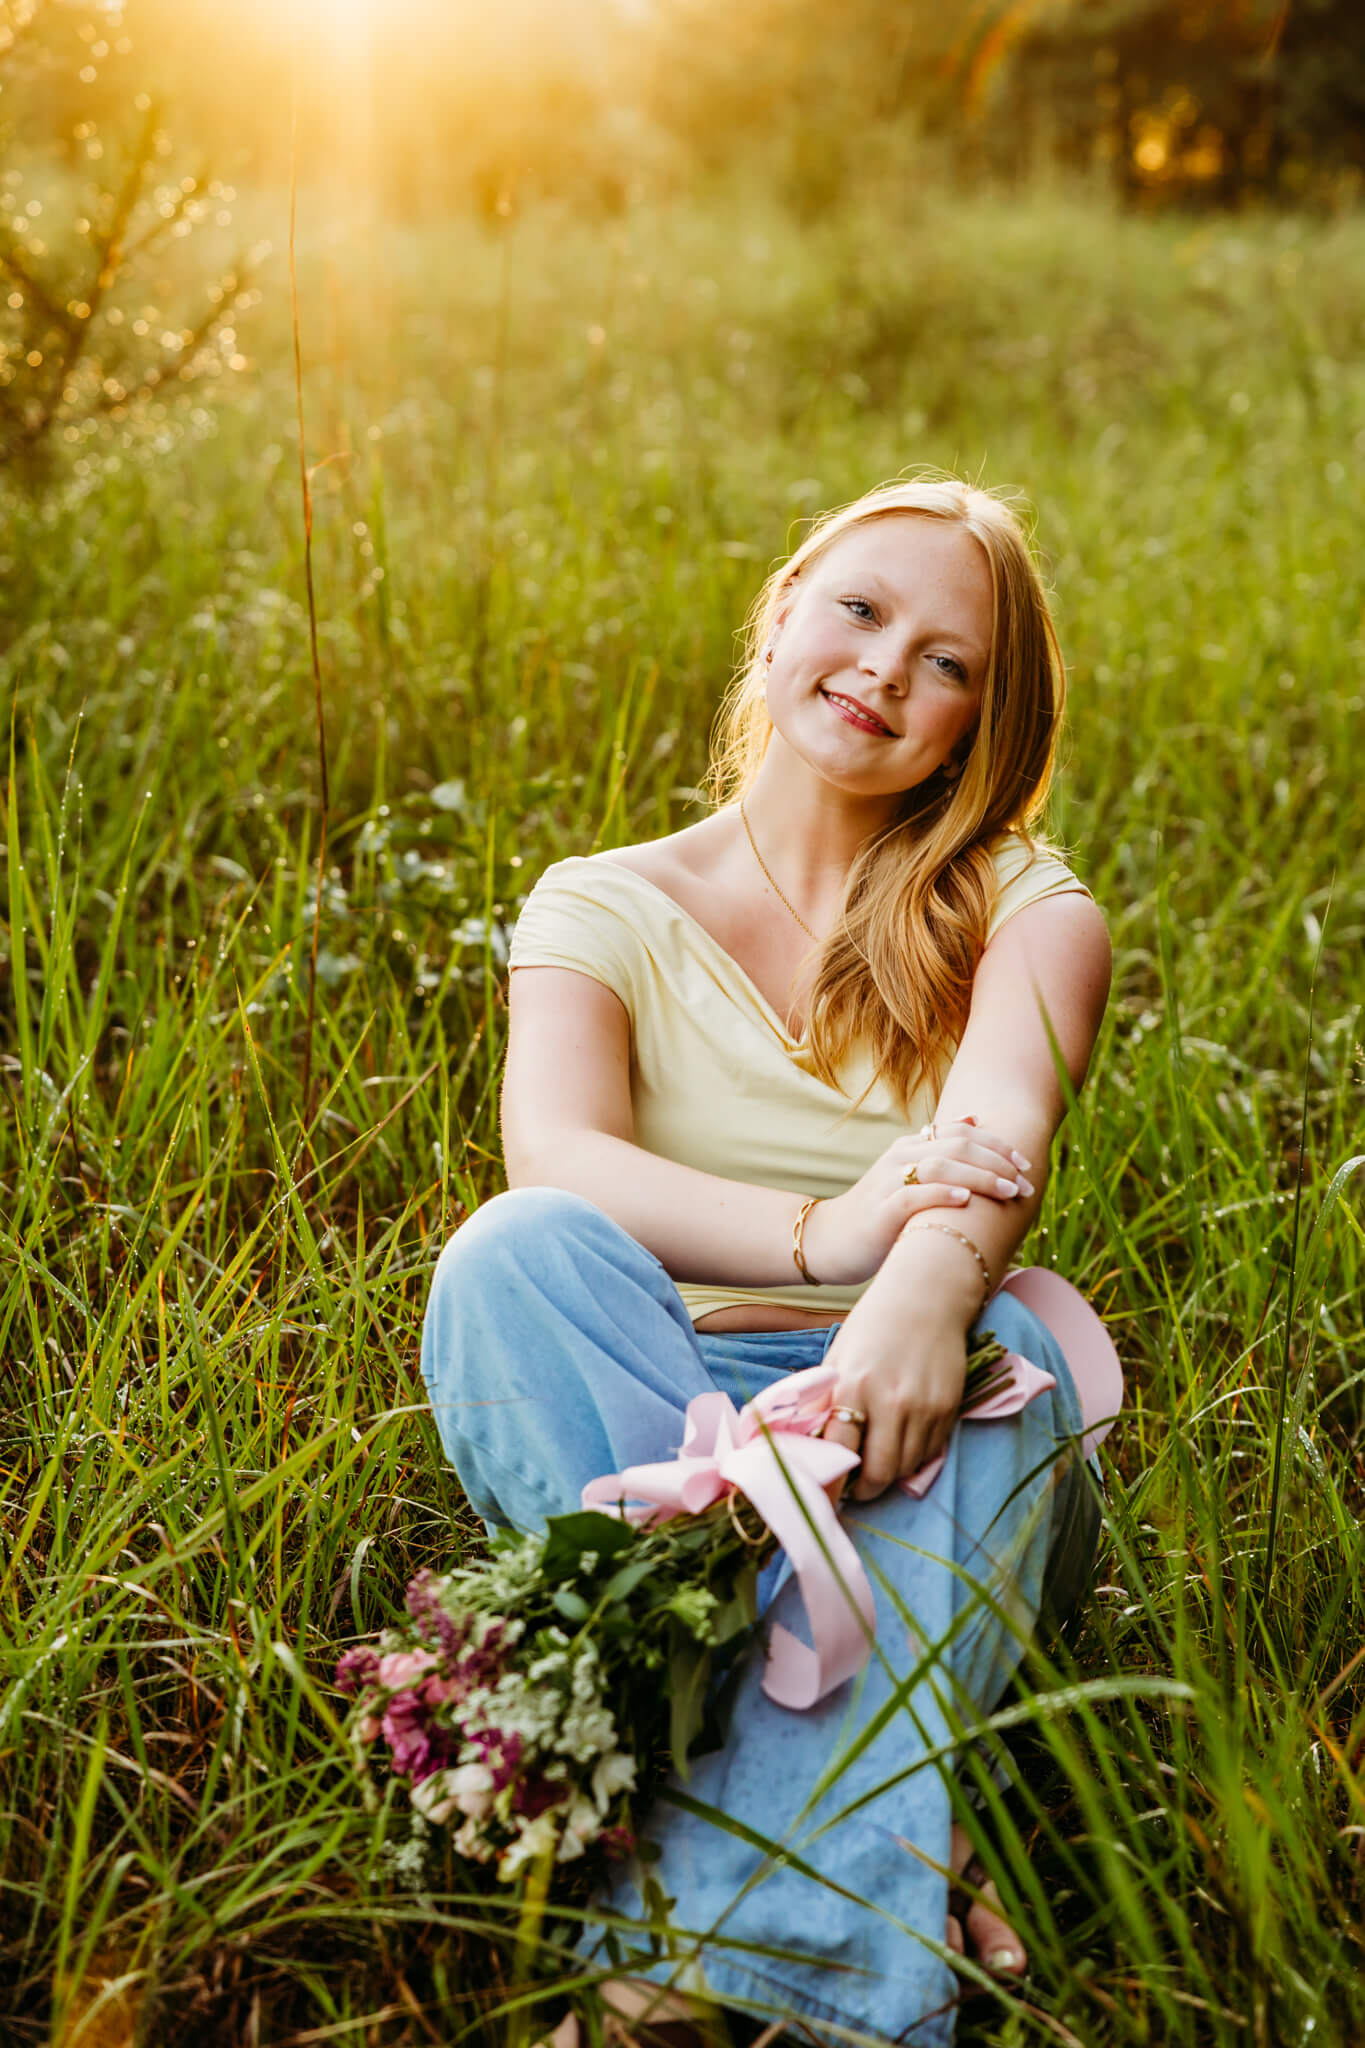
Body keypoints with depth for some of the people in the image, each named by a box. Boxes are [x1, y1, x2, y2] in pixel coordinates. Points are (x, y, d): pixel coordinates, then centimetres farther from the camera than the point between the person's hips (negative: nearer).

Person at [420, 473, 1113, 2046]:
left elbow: (1002, 1126, -16)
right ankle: (899, 1849, -38)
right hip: (650, 1421, 0)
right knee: (510, 1255, -29)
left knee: (1000, 1354, -33)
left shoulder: (1024, 907, 8)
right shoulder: (603, 906, 8)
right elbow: (552, 1157, -13)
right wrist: (816, 1237, -32)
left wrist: (933, 1277, -41)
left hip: (912, 1442, 0)